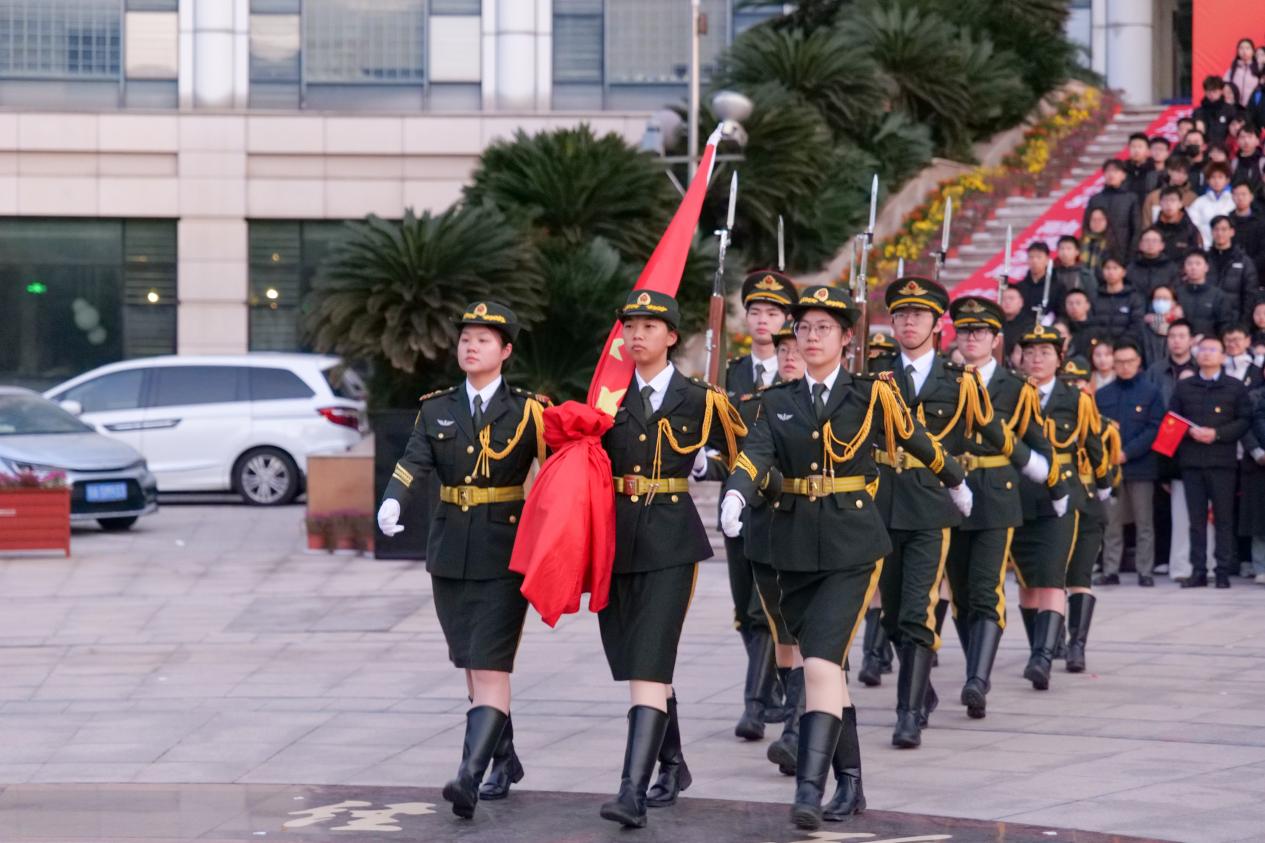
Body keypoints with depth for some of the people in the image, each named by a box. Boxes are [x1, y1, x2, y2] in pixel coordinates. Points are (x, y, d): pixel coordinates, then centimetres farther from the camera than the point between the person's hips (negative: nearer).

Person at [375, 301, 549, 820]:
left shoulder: (528, 411, 0)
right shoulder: (437, 409, 9)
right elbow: (413, 463, -5)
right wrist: (392, 502, -25)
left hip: (504, 554, -4)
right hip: (451, 553, 4)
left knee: (491, 666, -13)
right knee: (472, 668, 12)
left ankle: (470, 776, -22)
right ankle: (504, 761, 28)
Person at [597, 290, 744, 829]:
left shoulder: (700, 400, 2)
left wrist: (707, 464, -3)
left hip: (670, 542, -4)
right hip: (617, 540, 4)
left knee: (649, 664, -14)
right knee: (640, 662, 14)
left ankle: (633, 793, -21)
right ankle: (672, 765, 35)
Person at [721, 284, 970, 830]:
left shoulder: (872, 395, -1)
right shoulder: (777, 402, 7)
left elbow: (918, 441, 13)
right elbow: (755, 455, -10)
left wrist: (955, 484, 28)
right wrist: (735, 496, -31)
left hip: (852, 545, -4)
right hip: (796, 548, 4)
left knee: (821, 664, -17)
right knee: (826, 667, 12)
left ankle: (809, 789, -22)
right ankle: (849, 784, 23)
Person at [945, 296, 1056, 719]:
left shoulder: (1015, 389, 4)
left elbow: (1040, 450, 11)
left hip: (996, 503, -3)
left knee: (987, 594, -13)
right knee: (960, 595, 10)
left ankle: (977, 681, -21)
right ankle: (978, 672, 24)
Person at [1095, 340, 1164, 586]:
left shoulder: (1151, 392, 3)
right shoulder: (1102, 395, 12)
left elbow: (1155, 429, -5)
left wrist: (1127, 452, -13)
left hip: (1140, 466, -2)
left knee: (1144, 523, 1)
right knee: (1111, 522, 4)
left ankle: (1145, 572, 5)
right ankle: (1110, 571, 8)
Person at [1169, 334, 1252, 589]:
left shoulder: (1235, 388, 6)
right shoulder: (1183, 387, 13)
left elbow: (1245, 420, 1)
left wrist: (1217, 434, -12)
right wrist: (1190, 432, -9)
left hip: (1222, 460, -2)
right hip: (1191, 460, 2)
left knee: (1224, 518, -2)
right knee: (1196, 518, 2)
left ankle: (1223, 572, 0)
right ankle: (1198, 571, 4)